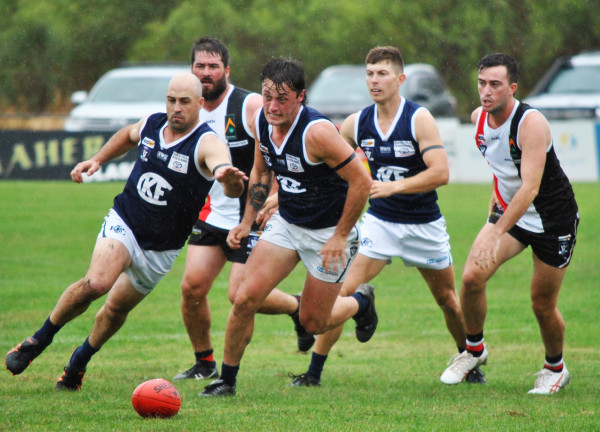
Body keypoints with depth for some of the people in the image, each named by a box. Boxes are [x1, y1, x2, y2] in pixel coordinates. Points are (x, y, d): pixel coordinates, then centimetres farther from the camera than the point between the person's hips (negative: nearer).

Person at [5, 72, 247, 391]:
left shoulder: (207, 143, -19)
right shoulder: (152, 124, -4)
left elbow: (229, 180, -42)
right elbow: (128, 135, 23)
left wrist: (231, 179, -65)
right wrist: (96, 160, 12)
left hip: (161, 249, -1)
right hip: (123, 224, 1)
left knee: (117, 308, 9)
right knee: (96, 283, -25)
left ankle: (79, 362, 38)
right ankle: (38, 341, -6)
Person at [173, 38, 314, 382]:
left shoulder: (251, 106, -16)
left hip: (254, 215, -6)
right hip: (213, 213, 6)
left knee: (242, 295, -12)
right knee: (192, 286, -5)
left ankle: (298, 308, 18)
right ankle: (204, 363, 13)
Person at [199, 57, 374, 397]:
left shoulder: (317, 132, -29)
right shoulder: (262, 122, -7)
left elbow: (361, 181, -25)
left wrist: (340, 237, -20)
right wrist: (247, 222, 9)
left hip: (330, 231, -5)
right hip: (286, 222, 5)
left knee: (314, 322, 4)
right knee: (246, 299, -9)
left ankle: (361, 303, 37)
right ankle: (227, 379, 7)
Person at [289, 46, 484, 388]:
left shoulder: (420, 119, -14)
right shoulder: (357, 123, -3)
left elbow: (440, 172, -24)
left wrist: (393, 186, -32)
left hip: (424, 224, -2)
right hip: (379, 221, 2)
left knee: (448, 300, 11)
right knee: (344, 292, -13)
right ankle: (314, 372, -9)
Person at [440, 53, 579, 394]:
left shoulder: (531, 123, -28)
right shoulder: (479, 118, -5)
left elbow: (530, 188, -36)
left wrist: (496, 233, -42)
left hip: (554, 219, -5)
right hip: (508, 212, 5)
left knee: (543, 305, 1)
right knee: (472, 276, -17)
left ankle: (556, 369, 28)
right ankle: (474, 350, 5)